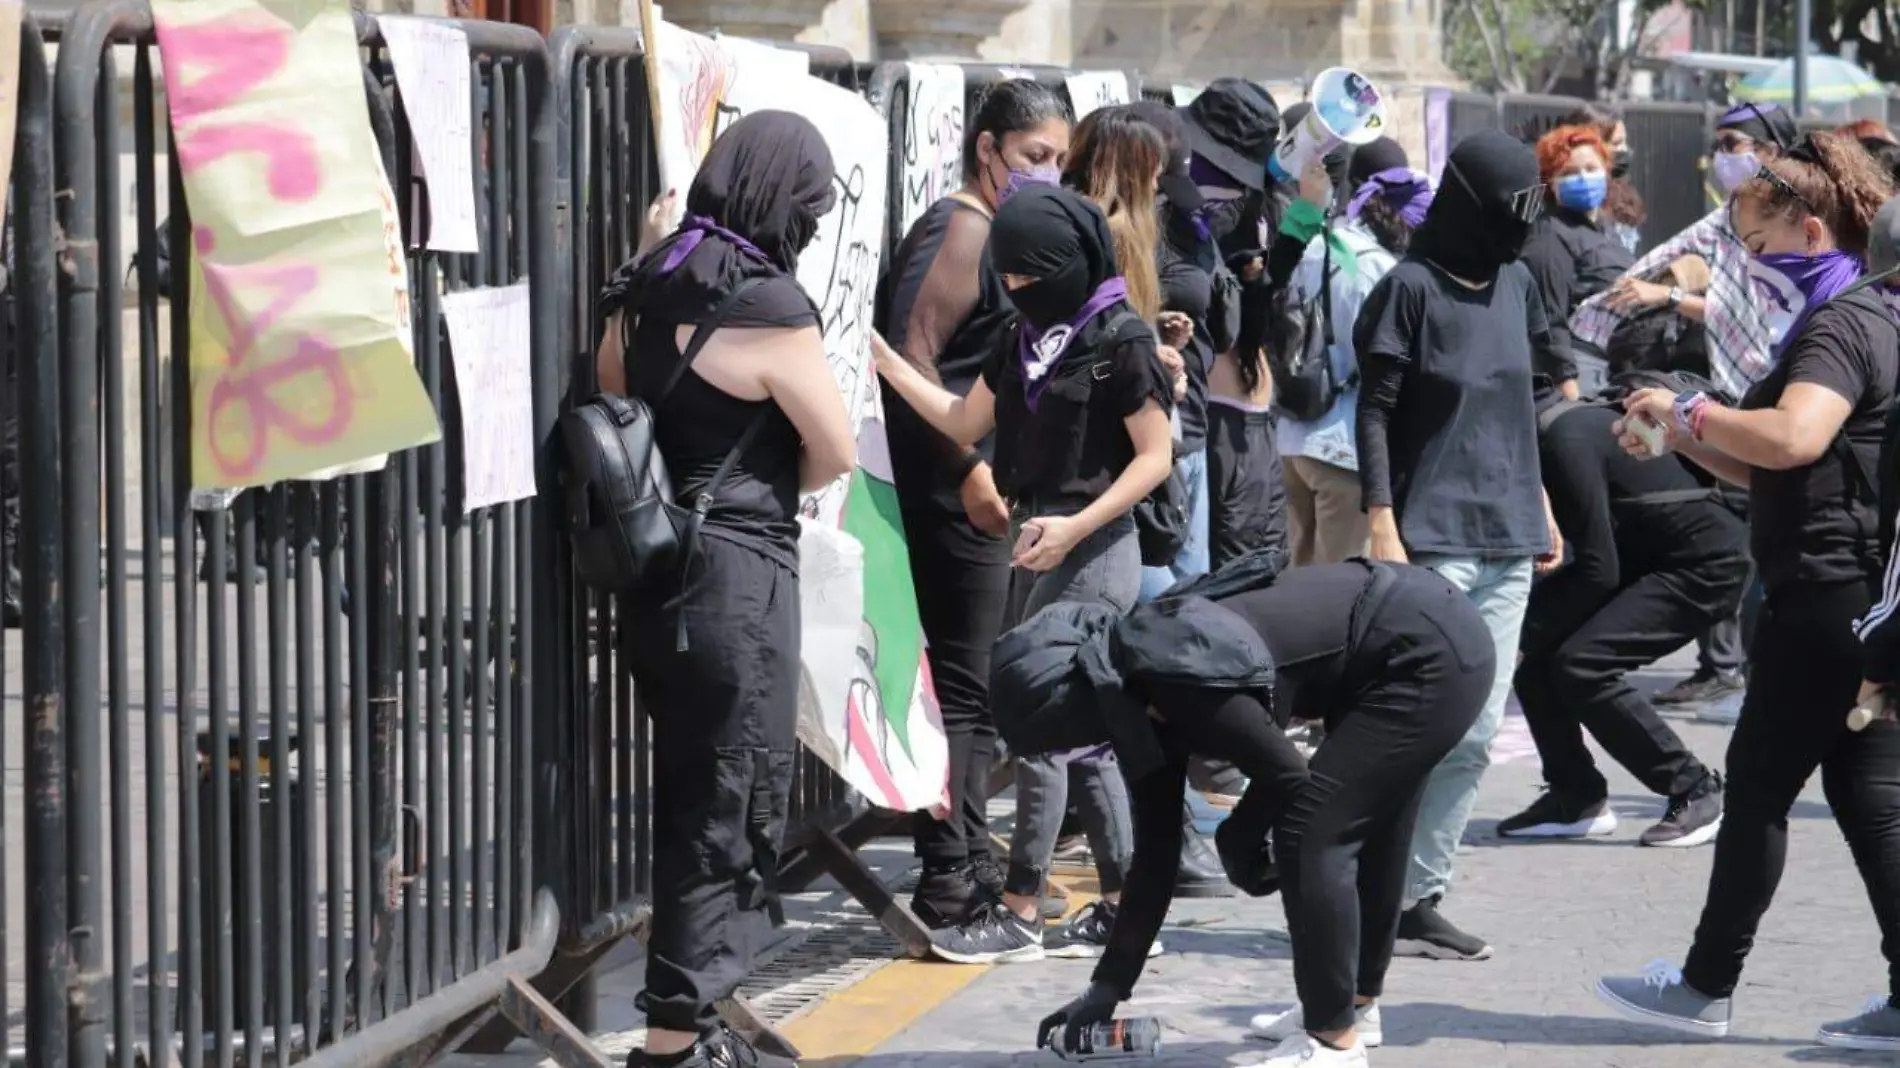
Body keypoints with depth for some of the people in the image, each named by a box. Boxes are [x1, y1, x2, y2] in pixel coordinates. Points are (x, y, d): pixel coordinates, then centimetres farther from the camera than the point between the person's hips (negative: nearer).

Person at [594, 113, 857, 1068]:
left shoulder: (644, 289, 8)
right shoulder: (768, 308, -15)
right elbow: (836, 453, -8)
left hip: (655, 565, 8)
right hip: (739, 573, -8)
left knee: (688, 792, 16)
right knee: (734, 803, -1)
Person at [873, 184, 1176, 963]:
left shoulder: (1118, 340, -11)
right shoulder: (1027, 339, 11)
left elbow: (1155, 456, -12)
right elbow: (963, 422, 17)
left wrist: (1076, 526, -20)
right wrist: (883, 359, 9)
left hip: (1093, 550, -8)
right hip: (1036, 542, 8)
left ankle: (1020, 913, -3)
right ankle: (1124, 907, 16)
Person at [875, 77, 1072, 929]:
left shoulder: (998, 236, 19)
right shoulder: (961, 230, -12)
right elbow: (913, 355, -21)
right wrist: (970, 468, -24)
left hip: (976, 493, 10)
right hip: (952, 494, -10)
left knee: (973, 685, 15)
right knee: (961, 686, -8)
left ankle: (970, 864, 22)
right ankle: (947, 880, -6)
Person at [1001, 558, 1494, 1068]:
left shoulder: (1172, 675, -23)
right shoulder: (1141, 690, 5)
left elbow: (1287, 776, -16)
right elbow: (1156, 851, 11)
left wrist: (1237, 841, 4)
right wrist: (1110, 983, 12)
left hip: (1433, 652, -10)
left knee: (1308, 834, -9)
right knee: (1365, 826, 24)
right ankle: (1356, 1004, 42)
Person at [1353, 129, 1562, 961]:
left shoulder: (1516, 285, 13)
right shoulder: (1411, 287, -7)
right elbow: (1375, 410, -8)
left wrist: (1537, 500, 22)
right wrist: (1382, 525, -14)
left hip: (1507, 544, 7)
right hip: (1433, 539, -7)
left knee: (1476, 732, 4)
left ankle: (1420, 894, 9)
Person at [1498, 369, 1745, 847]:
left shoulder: (1566, 438, -23)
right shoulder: (1552, 426, 5)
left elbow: (1598, 569, -24)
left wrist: (1525, 635, -18)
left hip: (1707, 561, -10)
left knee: (1583, 663, -21)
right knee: (1536, 641, 0)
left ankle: (1695, 790, -8)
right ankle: (1576, 795, 8)